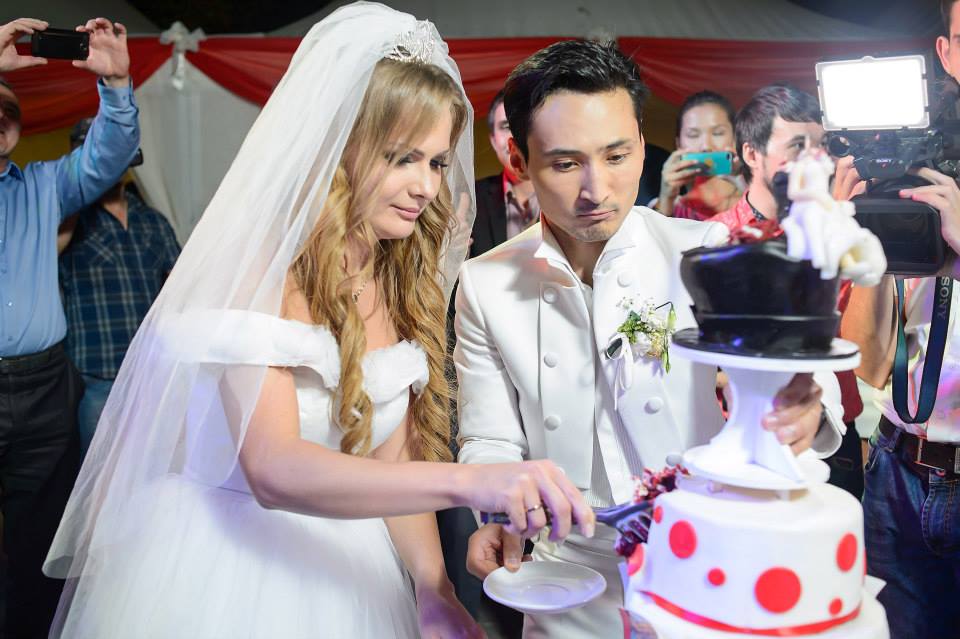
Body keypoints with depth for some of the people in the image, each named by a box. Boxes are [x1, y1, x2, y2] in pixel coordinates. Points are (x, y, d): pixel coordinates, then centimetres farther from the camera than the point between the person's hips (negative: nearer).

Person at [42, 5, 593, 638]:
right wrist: (465, 481, -41)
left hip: (337, 571, 5)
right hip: (216, 566, -5)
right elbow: (273, 470, -30)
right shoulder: (257, 262, -19)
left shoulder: (406, 282, -2)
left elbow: (393, 460, 0)